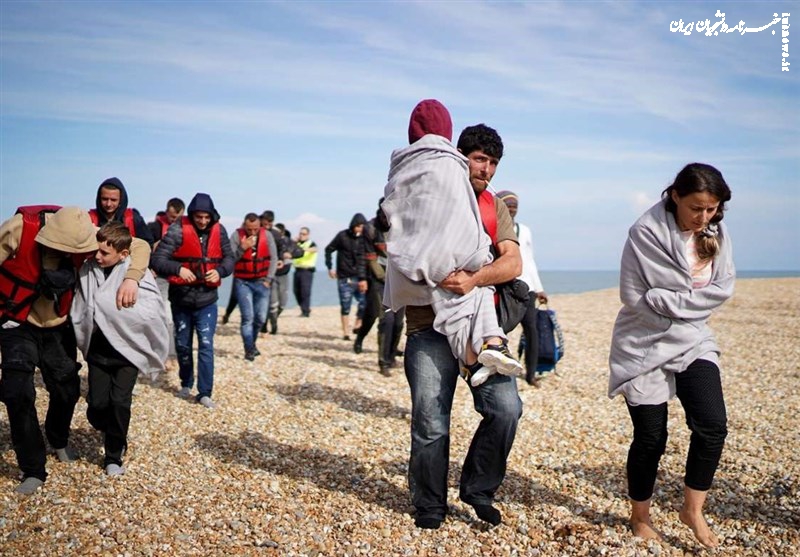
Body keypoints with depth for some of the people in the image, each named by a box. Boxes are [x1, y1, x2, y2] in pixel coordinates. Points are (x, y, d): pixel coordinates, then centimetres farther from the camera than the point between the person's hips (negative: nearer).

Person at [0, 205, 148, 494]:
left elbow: (140, 246, -15)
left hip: (57, 325, 3)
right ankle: (33, 470, 1)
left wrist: (131, 278, -34)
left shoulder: (83, 235, -19)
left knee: (67, 388, 8)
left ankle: (59, 441, 40)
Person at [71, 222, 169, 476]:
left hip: (128, 350, -3)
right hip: (98, 350, 3)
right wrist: (83, 340, 7)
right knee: (97, 403, 2)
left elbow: (153, 312, -21)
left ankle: (114, 456, 16)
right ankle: (110, 433, 36)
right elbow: (79, 310, 10)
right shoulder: (88, 269, -3)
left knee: (120, 403, -4)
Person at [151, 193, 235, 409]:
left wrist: (220, 271, -14)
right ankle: (186, 384, 35)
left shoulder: (218, 231, -4)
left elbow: (229, 258, 7)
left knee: (206, 346, -5)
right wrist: (178, 269, -35)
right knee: (182, 345, 15)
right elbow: (157, 260, -18)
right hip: (181, 299, 0)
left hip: (207, 300, 0)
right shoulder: (178, 231, -14)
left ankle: (204, 392, 2)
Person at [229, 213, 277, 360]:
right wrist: (243, 248, -26)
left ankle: (252, 344, 28)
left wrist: (268, 279, -2)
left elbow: (273, 258, 1)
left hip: (261, 281, 2)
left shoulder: (267, 235, -4)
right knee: (248, 317, -8)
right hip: (242, 282, -2)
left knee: (260, 317, 5)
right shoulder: (236, 236, -10)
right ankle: (249, 350, 2)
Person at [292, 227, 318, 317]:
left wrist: (304, 249, -46)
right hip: (297, 270, 6)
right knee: (297, 291, 8)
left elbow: (314, 249, -25)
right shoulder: (297, 243, 15)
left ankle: (306, 311, -6)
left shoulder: (311, 243, -2)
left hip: (307, 270, -6)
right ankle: (304, 309, 22)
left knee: (305, 291, -10)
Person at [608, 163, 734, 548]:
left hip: (694, 343, 4)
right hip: (645, 346, -4)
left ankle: (692, 510, 11)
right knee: (650, 437, 1)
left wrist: (669, 299, -14)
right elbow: (634, 297, -17)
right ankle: (640, 518, 24)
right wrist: (692, 300, -10)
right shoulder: (645, 233, -16)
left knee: (712, 425, -11)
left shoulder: (717, 235, 1)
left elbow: (723, 288, -2)